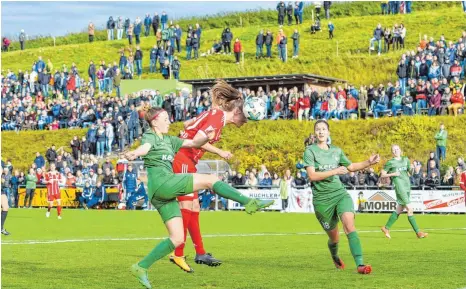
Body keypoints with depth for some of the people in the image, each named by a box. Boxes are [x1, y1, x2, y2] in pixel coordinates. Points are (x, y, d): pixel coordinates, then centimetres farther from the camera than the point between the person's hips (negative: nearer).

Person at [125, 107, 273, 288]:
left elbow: (194, 143, 26)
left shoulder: (169, 140, 26)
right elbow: (145, 147, -22)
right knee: (210, 180, -12)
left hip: (163, 195, 9)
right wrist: (134, 154, -47)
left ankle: (141, 268, 6)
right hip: (161, 181, -9)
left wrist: (206, 137, 3)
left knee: (177, 239, 6)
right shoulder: (149, 136, 2)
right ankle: (249, 203, -12)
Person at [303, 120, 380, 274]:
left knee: (349, 225, -24)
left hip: (340, 193, 2)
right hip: (322, 199, -2)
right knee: (334, 237, 8)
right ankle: (335, 257, 45)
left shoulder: (336, 150, 11)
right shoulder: (310, 151, -3)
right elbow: (312, 175, -13)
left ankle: (360, 264, -33)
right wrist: (335, 171, -19)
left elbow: (351, 166, 24)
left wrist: (369, 162, 10)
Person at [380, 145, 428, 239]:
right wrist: (393, 174, -12)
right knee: (410, 209, -12)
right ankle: (418, 232, -10)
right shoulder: (390, 162, 0)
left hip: (407, 187, 7)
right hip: (399, 188, -7)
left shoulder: (405, 160, 15)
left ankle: (386, 228, 24)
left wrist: (412, 169, -1)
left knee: (399, 210, 11)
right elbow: (382, 175, 2)